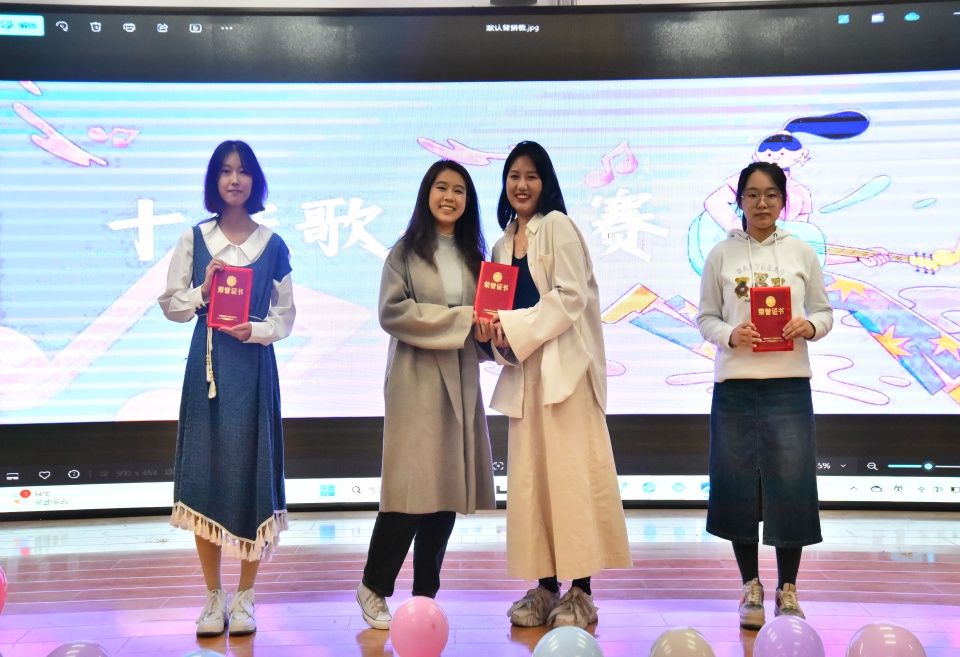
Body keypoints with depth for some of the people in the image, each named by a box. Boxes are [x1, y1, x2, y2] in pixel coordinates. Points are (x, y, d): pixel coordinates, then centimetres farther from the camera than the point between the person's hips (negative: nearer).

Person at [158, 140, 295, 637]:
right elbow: (171, 306, 7)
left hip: (255, 368, 0)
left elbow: (285, 317, 5)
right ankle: (214, 597, 10)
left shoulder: (272, 245, 5)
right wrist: (203, 290, -10)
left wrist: (256, 330, -13)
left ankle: (245, 597, 11)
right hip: (207, 367, 1)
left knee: (251, 474, 0)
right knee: (204, 475, -1)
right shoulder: (194, 239, 6)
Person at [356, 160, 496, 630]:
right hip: (416, 379, -5)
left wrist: (487, 327, -7)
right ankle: (373, 589, 5)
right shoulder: (406, 252, 1)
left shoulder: (473, 256, 16)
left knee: (447, 487, 5)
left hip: (460, 380, 5)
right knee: (411, 485, -9)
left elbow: (484, 317, 17)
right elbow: (391, 311, -11)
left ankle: (425, 595, 14)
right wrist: (457, 319, -13)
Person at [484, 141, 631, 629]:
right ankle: (544, 586, 10)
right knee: (530, 477, 4)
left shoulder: (557, 226, -3)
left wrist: (518, 328, -13)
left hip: (564, 365, -7)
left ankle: (581, 591, -2)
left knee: (570, 473, -6)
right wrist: (500, 334, -3)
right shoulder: (504, 243, 18)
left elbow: (571, 295, -12)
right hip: (524, 369, 7)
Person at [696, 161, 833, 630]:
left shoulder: (801, 252, 6)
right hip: (735, 384, 0)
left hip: (788, 384, 0)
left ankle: (787, 590, 15)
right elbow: (704, 318, 4)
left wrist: (809, 326, -13)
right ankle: (751, 587, 19)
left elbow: (824, 312, 9)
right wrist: (730, 335, -15)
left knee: (791, 487, -1)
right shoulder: (722, 254, 4)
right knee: (738, 487, 3)